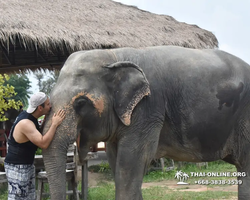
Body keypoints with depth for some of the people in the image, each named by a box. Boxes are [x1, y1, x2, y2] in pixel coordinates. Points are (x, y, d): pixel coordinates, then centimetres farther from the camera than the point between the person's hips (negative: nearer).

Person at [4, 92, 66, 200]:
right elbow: (43, 143, -34)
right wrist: (54, 124, -26)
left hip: (28, 164, 10)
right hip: (17, 167, -10)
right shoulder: (25, 123, -26)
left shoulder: (29, 116, 4)